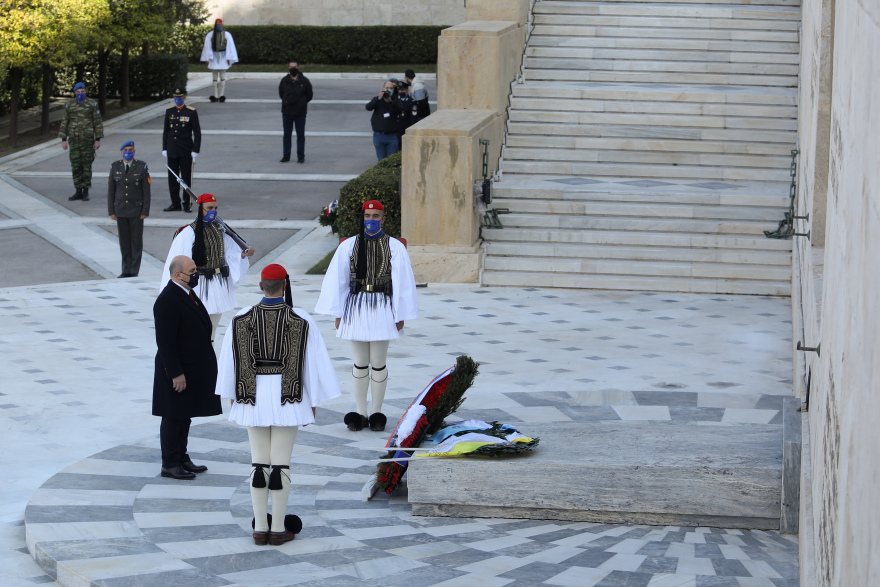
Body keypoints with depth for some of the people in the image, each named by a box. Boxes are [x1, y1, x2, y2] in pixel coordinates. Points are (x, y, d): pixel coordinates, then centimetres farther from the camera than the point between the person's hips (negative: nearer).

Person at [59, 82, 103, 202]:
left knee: (86, 166, -1)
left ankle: (86, 192, 7)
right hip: (74, 140, 2)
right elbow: (64, 123, 6)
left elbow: (97, 123, -2)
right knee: (76, 166, 3)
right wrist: (63, 140, 1)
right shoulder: (69, 106, 4)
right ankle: (78, 192, 10)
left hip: (87, 139, -2)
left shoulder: (92, 105, -2)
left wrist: (98, 140, -7)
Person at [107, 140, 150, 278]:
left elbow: (146, 191, -2)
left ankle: (134, 270, 6)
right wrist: (111, 211, 2)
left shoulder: (141, 167, -2)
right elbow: (110, 190, 7)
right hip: (120, 210, 2)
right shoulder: (115, 167, 5)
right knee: (124, 241, 5)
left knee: (136, 241, 0)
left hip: (136, 210, -2)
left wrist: (145, 211, -7)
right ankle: (126, 270, 12)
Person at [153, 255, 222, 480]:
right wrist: (176, 374, -23)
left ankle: (181, 458, 25)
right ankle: (169, 464, 7)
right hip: (178, 371, -10)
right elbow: (165, 342, -23)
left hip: (193, 368, 10)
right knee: (174, 417, 0)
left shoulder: (185, 294, 10)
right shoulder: (167, 301, -22)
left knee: (185, 416, 16)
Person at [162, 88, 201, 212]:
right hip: (172, 152, 4)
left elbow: (197, 133, -4)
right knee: (172, 178, 6)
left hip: (185, 152, -4)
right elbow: (165, 131, 12)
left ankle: (187, 204, 10)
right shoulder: (169, 111, 7)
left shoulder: (191, 112, -4)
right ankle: (175, 204, 14)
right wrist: (164, 149, 7)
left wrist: (195, 151, -8)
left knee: (186, 178, 2)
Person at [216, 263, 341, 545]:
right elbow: (314, 363, -5)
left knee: (259, 462, 9)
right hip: (288, 399, -2)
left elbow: (230, 362, 2)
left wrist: (232, 396, 15)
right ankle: (278, 529, 7)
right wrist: (313, 403, 5)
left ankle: (260, 528, 10)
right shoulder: (302, 321, -9)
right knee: (281, 463, 4)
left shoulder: (240, 320, -5)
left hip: (253, 397, 2)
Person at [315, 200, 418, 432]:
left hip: (382, 308, -1)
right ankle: (360, 413, 16)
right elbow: (336, 280, 6)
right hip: (356, 306, 1)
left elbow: (402, 282, -1)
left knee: (378, 363, 3)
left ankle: (376, 413, 13)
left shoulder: (394, 247, -2)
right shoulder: (349, 246, 2)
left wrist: (400, 315, -2)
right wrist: (338, 313, 4)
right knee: (360, 363, 8)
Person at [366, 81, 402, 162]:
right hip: (379, 136, 0)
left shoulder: (395, 101, 3)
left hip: (392, 136, 0)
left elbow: (400, 111, -16)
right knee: (381, 161, 2)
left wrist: (391, 101, -31)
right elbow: (368, 107, -14)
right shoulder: (377, 100, 4)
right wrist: (379, 98, -28)